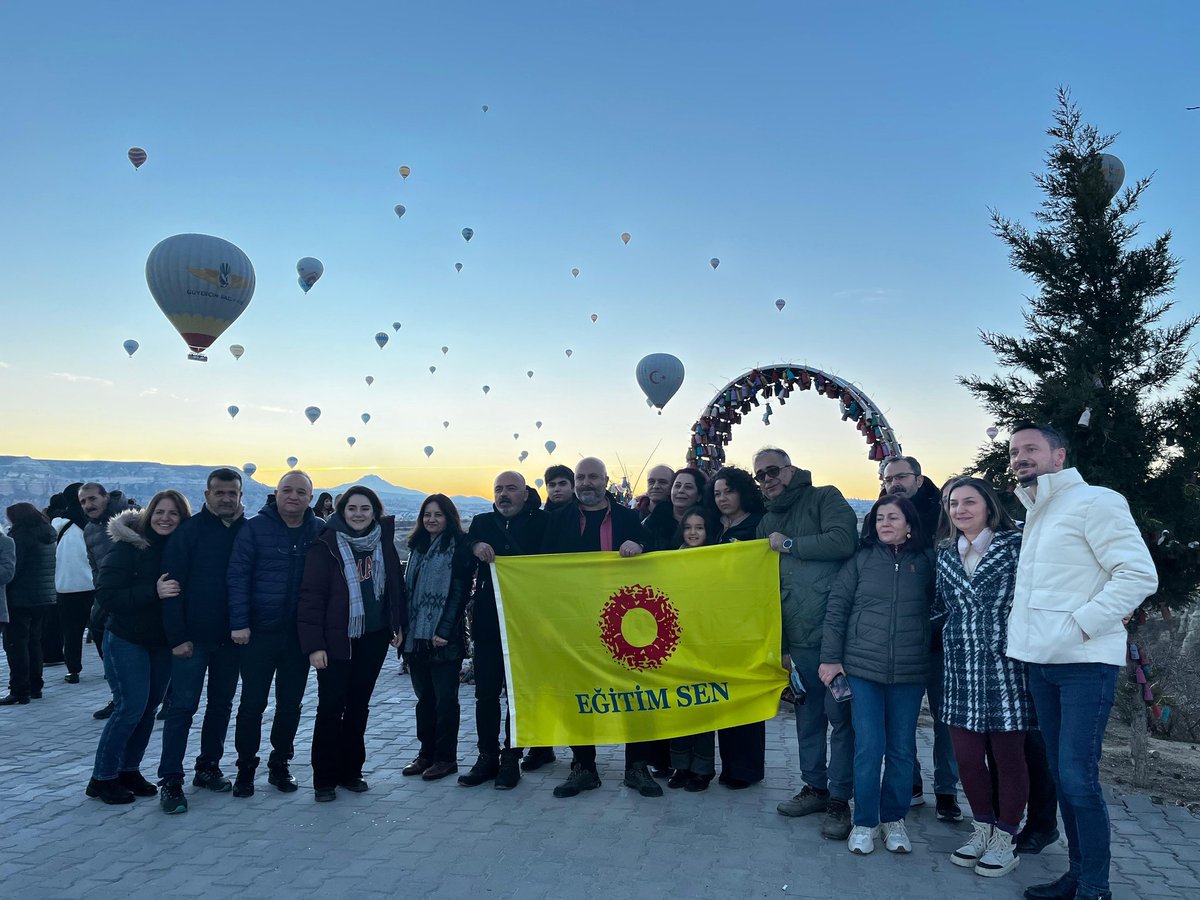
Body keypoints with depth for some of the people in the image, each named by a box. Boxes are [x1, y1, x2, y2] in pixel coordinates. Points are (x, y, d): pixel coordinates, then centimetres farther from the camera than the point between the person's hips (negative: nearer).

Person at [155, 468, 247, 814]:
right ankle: (170, 781, 9)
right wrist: (177, 637, -14)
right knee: (183, 706, 1)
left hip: (230, 637, 4)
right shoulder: (188, 531, -8)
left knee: (221, 704, 13)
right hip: (193, 637, -4)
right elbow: (172, 584, -10)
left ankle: (208, 767, 27)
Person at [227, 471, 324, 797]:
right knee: (252, 702, 5)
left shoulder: (320, 531, 1)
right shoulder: (255, 528, -6)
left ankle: (280, 764, 28)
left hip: (300, 633, 2)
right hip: (258, 632, -2)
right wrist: (239, 623, -13)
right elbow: (237, 576, -8)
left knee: (291, 703, 12)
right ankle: (246, 767, 21)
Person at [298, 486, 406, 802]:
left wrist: (398, 625, 7)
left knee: (358, 706, 12)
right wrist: (313, 644, -15)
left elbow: (396, 585, 12)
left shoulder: (384, 543, 4)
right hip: (336, 641, -4)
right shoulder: (325, 546, -9)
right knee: (330, 708, 0)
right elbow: (311, 596, -11)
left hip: (373, 639, 4)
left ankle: (350, 771, 24)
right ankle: (324, 778, 13)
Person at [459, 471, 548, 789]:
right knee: (485, 693, 7)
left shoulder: (541, 522, 0)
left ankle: (511, 758, 16)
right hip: (488, 622, 3)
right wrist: (473, 548, -15)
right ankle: (487, 756, 18)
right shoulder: (482, 523, 9)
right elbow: (461, 568, 4)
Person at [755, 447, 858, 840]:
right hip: (797, 638, 6)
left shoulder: (825, 499, -1)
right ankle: (815, 786, 29)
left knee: (839, 713, 1)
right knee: (807, 714, 14)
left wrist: (789, 544, -10)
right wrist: (780, 644, 15)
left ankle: (839, 799, 13)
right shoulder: (767, 523, 17)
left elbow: (843, 542, -19)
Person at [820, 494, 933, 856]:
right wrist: (830, 657, -2)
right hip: (862, 667, -1)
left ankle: (894, 819, 26)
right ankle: (865, 822, 16)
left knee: (902, 748, 10)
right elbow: (836, 607, 2)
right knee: (868, 747, 0)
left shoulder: (926, 562, 3)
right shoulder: (861, 560, 2)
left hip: (910, 672, 1)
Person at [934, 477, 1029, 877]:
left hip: (1005, 667, -4)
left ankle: (1004, 840, 21)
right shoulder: (945, 555, 11)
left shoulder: (1014, 545, -3)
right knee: (967, 756, 8)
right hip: (960, 669, 4)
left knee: (1007, 757, 6)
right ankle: (983, 829, 28)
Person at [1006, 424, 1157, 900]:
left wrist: (1081, 624, -17)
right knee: (1061, 773, 13)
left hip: (1085, 662, -8)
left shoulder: (1094, 502, -8)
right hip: (1040, 663, 8)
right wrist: (1023, 623, 11)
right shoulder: (1033, 516, 16)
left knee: (1078, 777, -7)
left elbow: (1140, 574, -15)